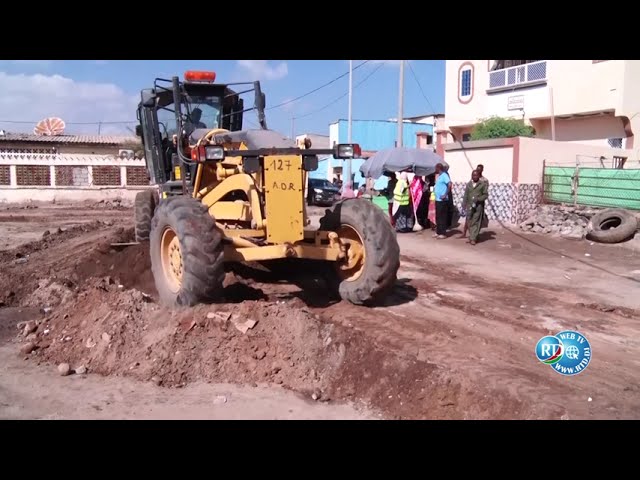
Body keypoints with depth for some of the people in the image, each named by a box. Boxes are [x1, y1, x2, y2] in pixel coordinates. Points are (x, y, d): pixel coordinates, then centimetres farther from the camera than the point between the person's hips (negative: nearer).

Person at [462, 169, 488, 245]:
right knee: (470, 222, 6)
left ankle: (473, 238, -6)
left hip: (478, 206, -4)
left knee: (476, 222, -6)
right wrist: (463, 206, 7)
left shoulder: (483, 184, 1)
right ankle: (471, 237, 16)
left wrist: (478, 199, -16)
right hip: (470, 206, 4)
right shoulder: (468, 184, 13)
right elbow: (465, 196, 12)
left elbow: (485, 195, -1)